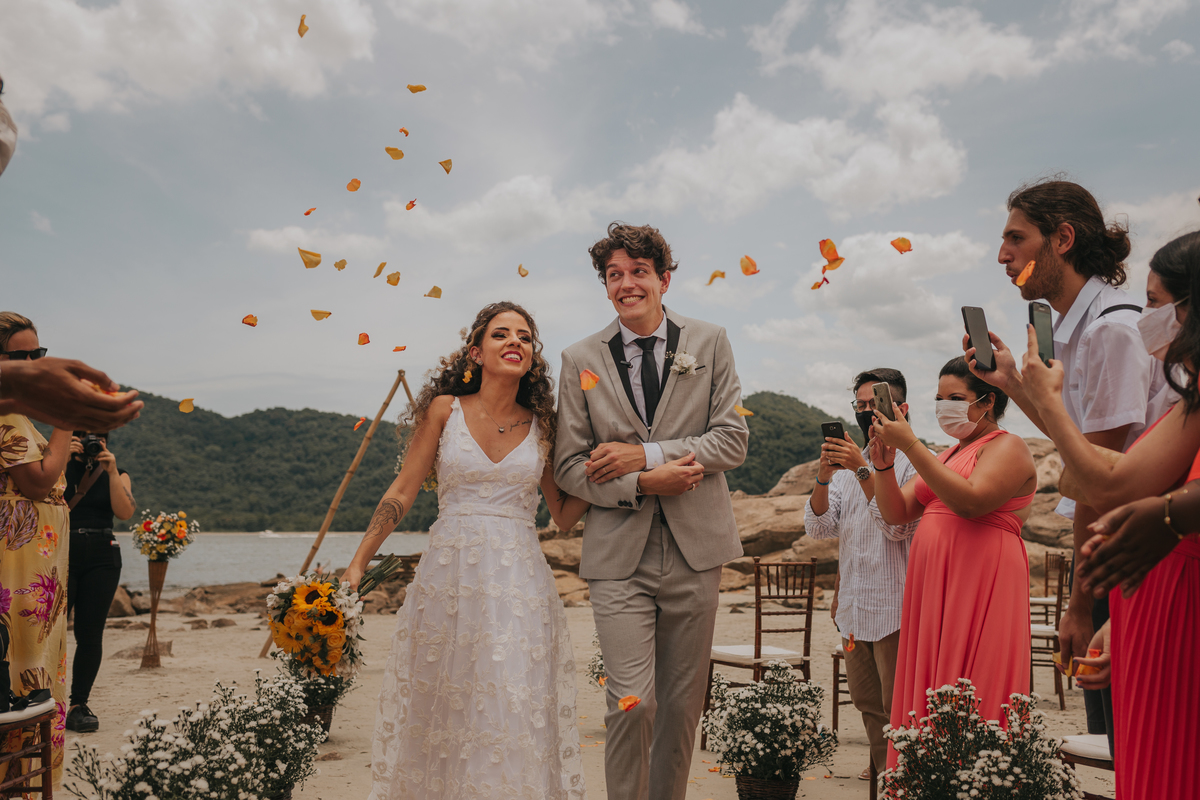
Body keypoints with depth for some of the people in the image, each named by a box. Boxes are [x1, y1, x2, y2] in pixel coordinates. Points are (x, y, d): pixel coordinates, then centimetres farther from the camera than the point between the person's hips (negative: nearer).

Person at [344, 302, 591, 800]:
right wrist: (358, 564, 1)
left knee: (517, 713, 0)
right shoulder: (444, 409, 2)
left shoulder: (541, 427, 7)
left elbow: (564, 515, 10)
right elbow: (402, 492, 4)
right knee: (440, 709, 7)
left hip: (520, 582, 1)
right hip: (449, 575, -1)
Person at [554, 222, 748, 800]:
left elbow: (733, 440, -1)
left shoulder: (710, 343, 4)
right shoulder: (581, 360, 3)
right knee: (632, 702, -8)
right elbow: (569, 467, 1)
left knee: (683, 703, 12)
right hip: (619, 555, -1)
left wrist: (645, 454, -12)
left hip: (695, 549, 2)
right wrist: (644, 485, -14)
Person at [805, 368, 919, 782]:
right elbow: (818, 528, 2)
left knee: (896, 706, 2)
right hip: (853, 606, 6)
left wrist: (863, 471, -24)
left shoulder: (914, 464, -6)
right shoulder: (847, 463, 12)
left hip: (894, 606, -6)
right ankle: (883, 770, 32)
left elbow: (898, 526, -20)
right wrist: (823, 478, -14)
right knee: (866, 701, 17)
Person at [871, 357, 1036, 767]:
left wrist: (910, 445, -20)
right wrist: (883, 464, -1)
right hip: (933, 587, 8)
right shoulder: (946, 455, 23)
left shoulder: (1007, 447, -1)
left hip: (981, 590, -7)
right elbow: (896, 512, 16)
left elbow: (971, 501, -20)